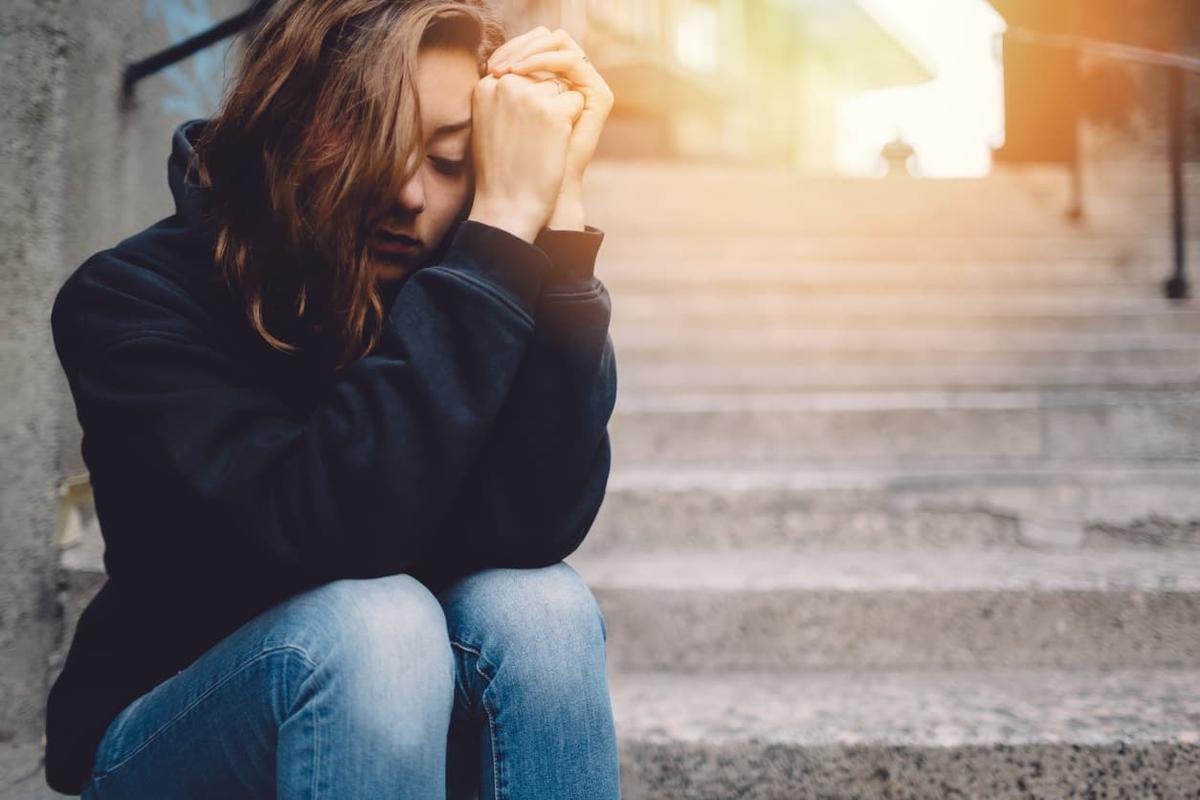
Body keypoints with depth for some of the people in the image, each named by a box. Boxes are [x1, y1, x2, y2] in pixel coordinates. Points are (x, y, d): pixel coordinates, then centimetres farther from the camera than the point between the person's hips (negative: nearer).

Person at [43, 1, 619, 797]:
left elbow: (533, 529, -28)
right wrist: (504, 224, -35)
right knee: (370, 627, -34)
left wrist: (554, 209, -30)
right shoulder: (133, 299, -19)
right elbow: (334, 526, -35)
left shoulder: (476, 284, -11)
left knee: (537, 602, -28)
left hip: (401, 721, 3)